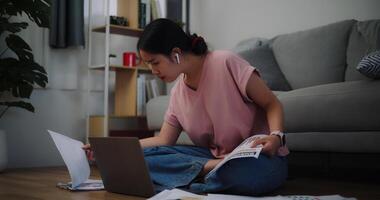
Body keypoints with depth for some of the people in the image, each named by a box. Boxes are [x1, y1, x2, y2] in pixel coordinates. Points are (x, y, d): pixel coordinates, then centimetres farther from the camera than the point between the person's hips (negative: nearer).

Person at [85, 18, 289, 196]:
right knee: (144, 156, -12)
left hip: (256, 155, -5)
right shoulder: (177, 93, 8)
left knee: (248, 174, -43)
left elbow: (272, 104, -9)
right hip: (216, 156, 6)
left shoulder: (225, 62, -12)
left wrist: (276, 137, -28)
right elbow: (164, 141, 11)